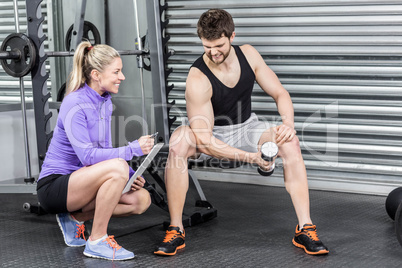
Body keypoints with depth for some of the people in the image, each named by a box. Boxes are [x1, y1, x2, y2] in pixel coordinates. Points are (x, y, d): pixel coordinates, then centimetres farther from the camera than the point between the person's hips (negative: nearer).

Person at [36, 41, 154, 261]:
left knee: (141, 199, -7)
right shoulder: (75, 105, -19)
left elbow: (104, 151, 12)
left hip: (79, 182, 9)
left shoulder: (105, 102, 7)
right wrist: (133, 149, -30)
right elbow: (88, 156, -27)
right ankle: (97, 241, -19)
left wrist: (128, 176, -4)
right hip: (53, 186, -8)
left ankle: (74, 217, 8)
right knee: (117, 167, -32)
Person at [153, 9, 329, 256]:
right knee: (179, 141, -36)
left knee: (290, 141, -25)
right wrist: (250, 157, -35)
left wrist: (288, 124, -25)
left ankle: (305, 229, -22)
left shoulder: (248, 54, -12)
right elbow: (204, 141, -30)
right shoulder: (198, 80, -28)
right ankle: (176, 231, -26)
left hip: (247, 127, 4)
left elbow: (280, 93, -4)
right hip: (213, 135, -3)